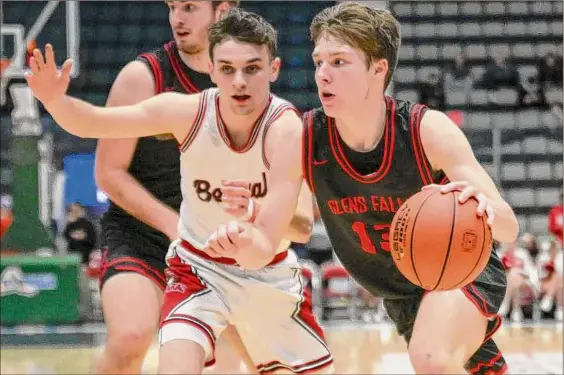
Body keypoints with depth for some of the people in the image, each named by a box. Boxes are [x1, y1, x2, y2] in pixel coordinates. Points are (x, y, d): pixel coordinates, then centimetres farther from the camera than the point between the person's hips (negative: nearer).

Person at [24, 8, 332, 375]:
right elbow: (93, 122, -17)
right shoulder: (189, 112, -19)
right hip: (199, 269, 0)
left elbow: (303, 227, -38)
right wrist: (55, 99, -40)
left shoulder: (286, 127, -27)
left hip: (270, 275, 1)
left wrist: (254, 214, -59)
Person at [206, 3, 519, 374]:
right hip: (400, 296, 5)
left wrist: (484, 210, -53)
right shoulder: (301, 144, -19)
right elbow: (266, 244, -15)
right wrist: (243, 241, -40)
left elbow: (509, 229, -28)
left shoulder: (428, 130, -26)